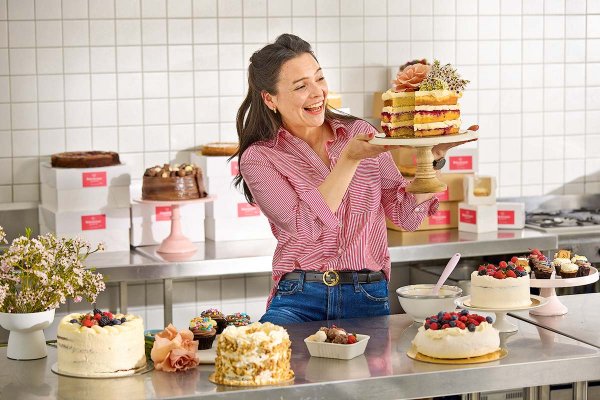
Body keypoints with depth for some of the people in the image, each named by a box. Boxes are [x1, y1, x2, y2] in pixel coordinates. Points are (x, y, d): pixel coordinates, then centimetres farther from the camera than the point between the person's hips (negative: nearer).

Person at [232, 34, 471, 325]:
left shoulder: (360, 133, 9)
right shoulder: (258, 158, 1)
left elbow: (406, 216, 5)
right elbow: (306, 225, -13)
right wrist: (350, 158, -17)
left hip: (368, 300, 2)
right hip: (299, 299, -2)